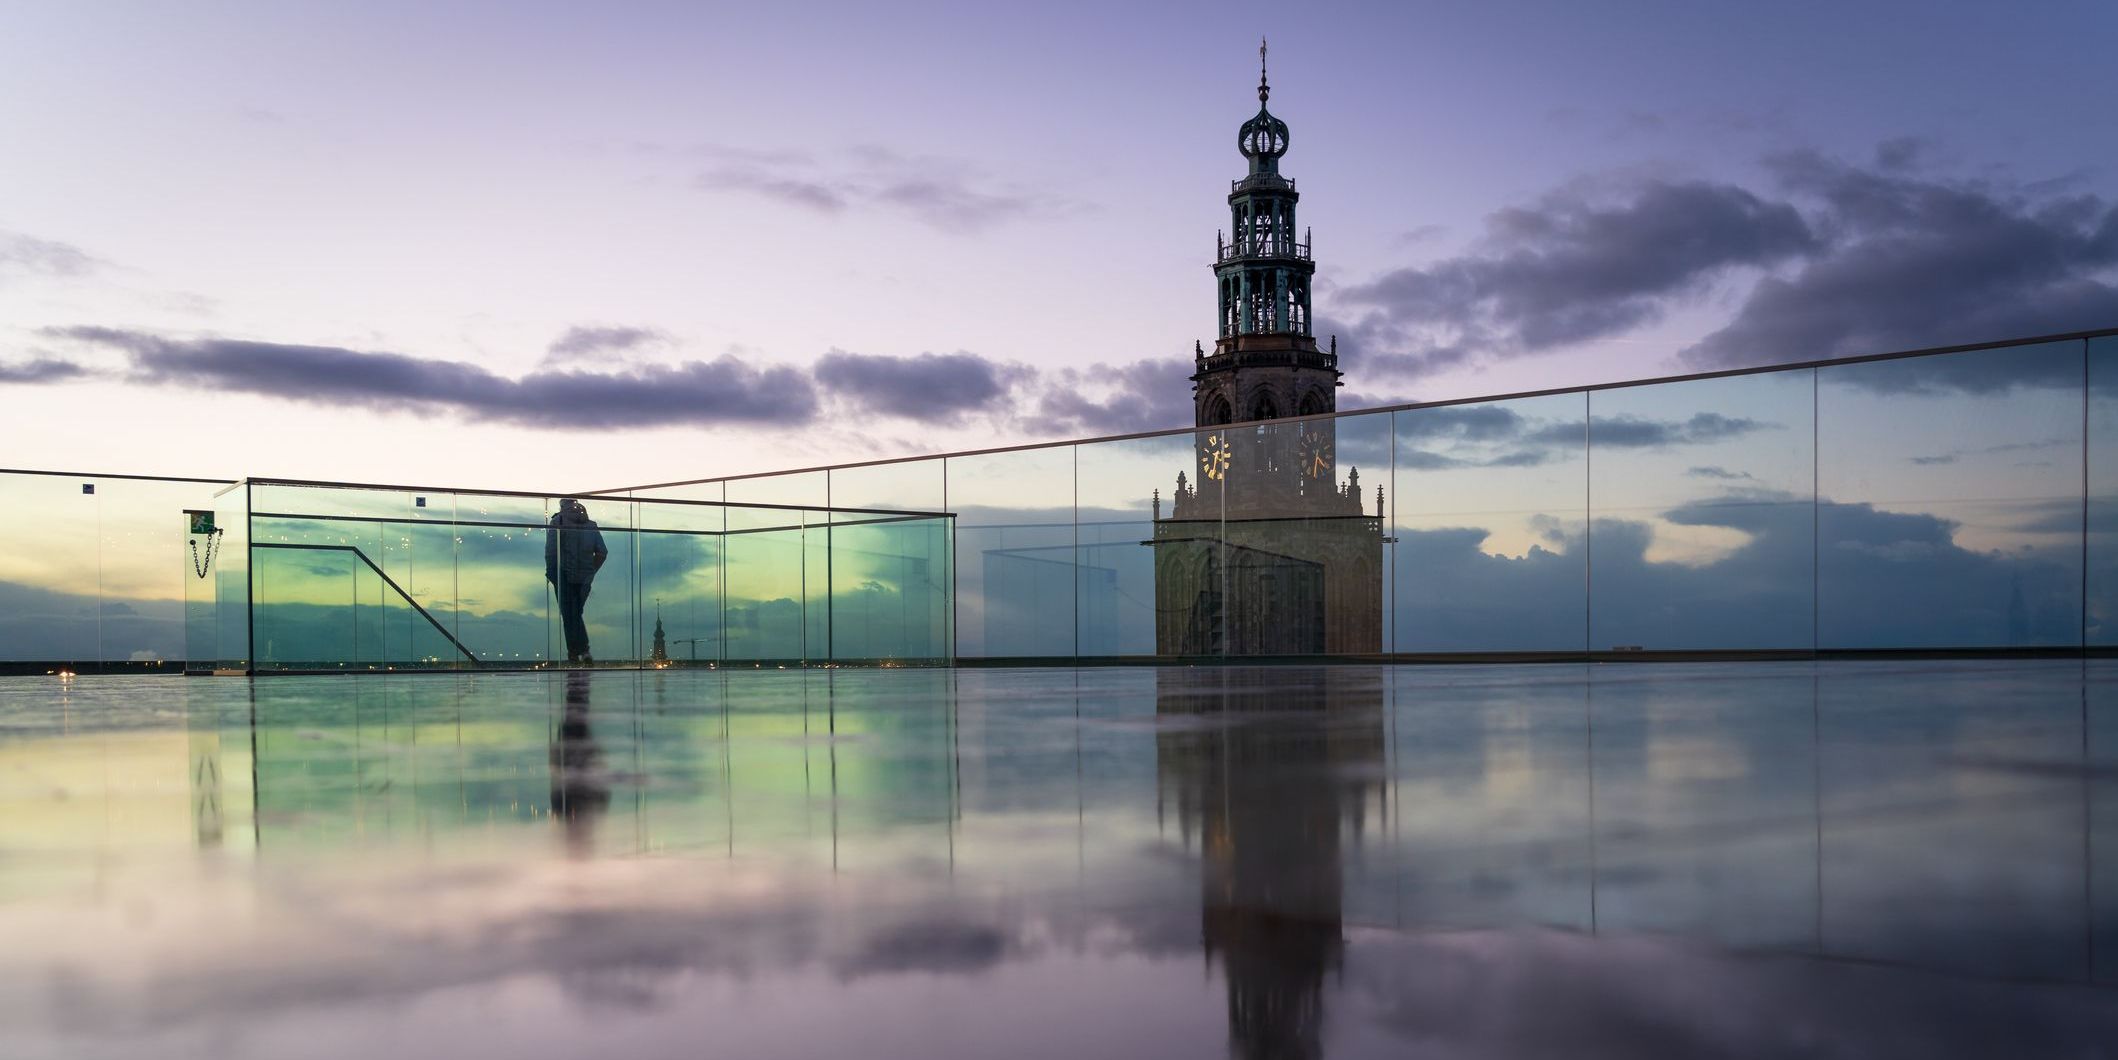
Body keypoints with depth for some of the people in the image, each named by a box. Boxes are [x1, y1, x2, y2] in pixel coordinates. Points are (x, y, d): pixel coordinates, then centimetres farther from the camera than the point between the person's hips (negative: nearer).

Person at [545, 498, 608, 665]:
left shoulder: (558, 521, 0)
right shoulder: (590, 524, 13)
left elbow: (551, 549, -11)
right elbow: (602, 552, 8)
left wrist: (550, 571, -3)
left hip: (565, 575, -4)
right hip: (584, 577, 4)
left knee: (569, 615, 1)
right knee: (577, 613, 15)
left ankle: (574, 654, -5)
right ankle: (584, 652, 2)